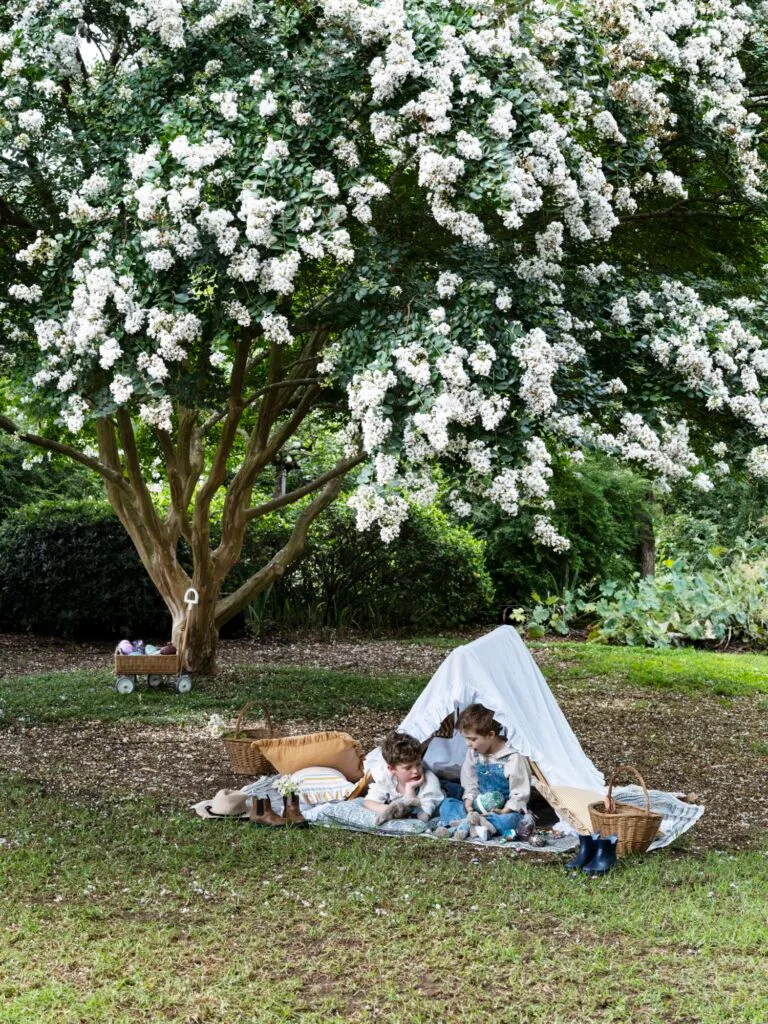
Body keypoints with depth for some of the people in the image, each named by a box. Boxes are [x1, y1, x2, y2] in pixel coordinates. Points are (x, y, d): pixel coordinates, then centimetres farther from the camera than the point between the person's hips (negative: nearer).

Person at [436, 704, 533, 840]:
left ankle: (464, 825, -47)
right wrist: (469, 804, -9)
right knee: (447, 804, -13)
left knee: (512, 819, -40)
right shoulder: (473, 754, 3)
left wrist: (503, 812, -22)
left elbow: (520, 794, -13)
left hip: (506, 810, -6)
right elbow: (470, 785, 9)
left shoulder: (513, 758, -15)